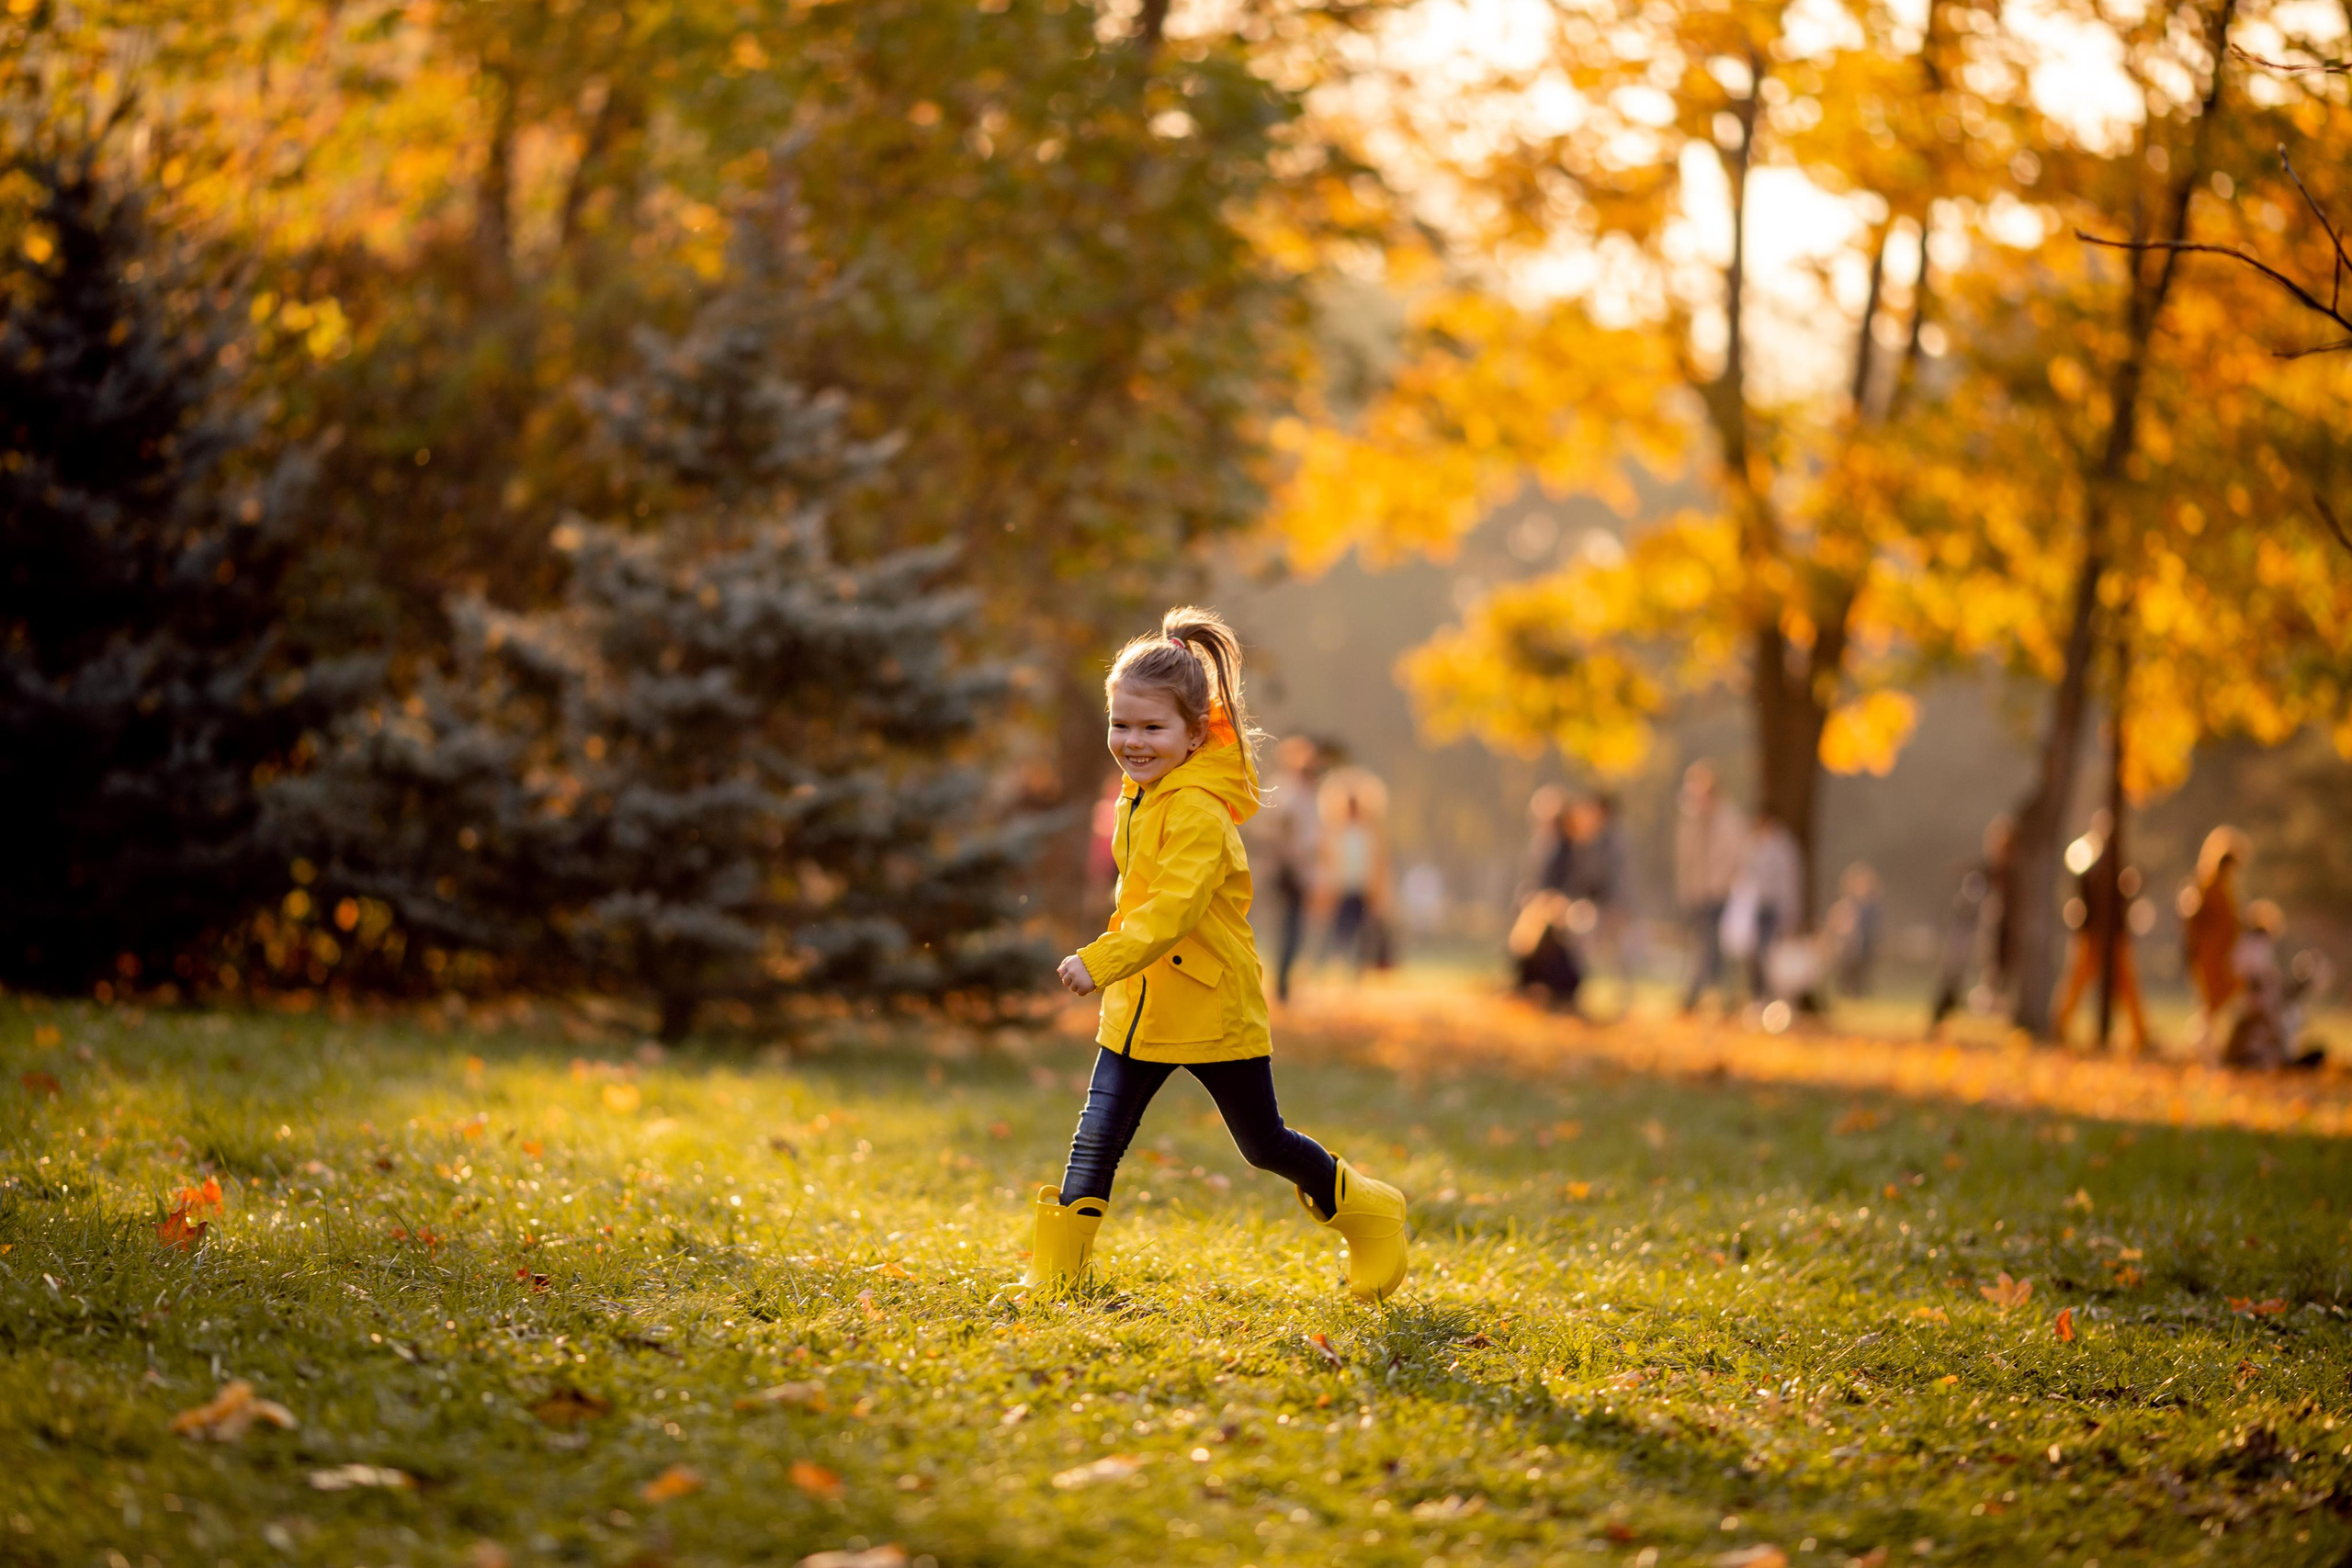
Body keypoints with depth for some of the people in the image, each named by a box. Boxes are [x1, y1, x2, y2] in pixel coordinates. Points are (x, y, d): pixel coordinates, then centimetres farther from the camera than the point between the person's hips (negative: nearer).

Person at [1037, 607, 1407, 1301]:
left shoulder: (1199, 812, -22)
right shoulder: (1142, 794, 7)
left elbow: (1174, 908, -32)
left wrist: (1103, 962, -41)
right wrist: (1111, 964, 18)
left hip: (1213, 1009, -7)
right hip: (1139, 1010, 7)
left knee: (1264, 1145, 8)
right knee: (1096, 1140, -2)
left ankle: (1364, 1211, 30)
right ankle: (1054, 1272, 1)